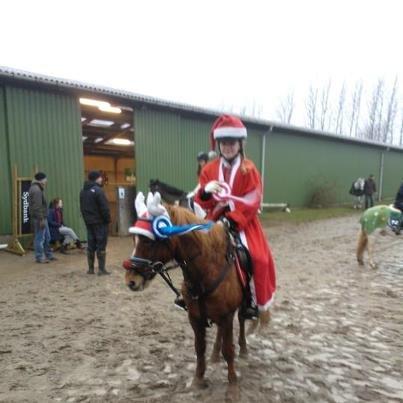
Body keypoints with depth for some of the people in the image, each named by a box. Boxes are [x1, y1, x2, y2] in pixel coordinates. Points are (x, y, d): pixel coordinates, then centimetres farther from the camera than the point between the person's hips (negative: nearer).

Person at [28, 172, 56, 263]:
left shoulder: (37, 189, 16)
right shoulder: (36, 190, -17)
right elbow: (37, 207, -22)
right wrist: (41, 219, -22)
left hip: (43, 217, 11)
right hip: (39, 218, -11)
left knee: (47, 237, 16)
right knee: (39, 238, -3)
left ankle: (48, 255, 25)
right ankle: (39, 257, 5)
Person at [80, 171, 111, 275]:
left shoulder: (83, 191, 11)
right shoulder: (98, 190, -16)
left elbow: (82, 208, 14)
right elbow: (104, 208, -18)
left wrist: (86, 218, 16)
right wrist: (108, 219, -8)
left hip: (88, 222, 8)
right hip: (100, 222, -8)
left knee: (91, 245, 12)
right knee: (101, 245, -2)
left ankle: (90, 268, 18)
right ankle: (101, 269, 0)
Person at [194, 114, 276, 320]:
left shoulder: (249, 169, -5)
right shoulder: (209, 169, 4)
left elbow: (252, 202, -11)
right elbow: (203, 203, 1)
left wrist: (233, 218, -23)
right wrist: (206, 192, -22)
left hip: (242, 222, -2)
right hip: (215, 221, 3)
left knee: (258, 258, -17)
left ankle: (254, 298, 8)